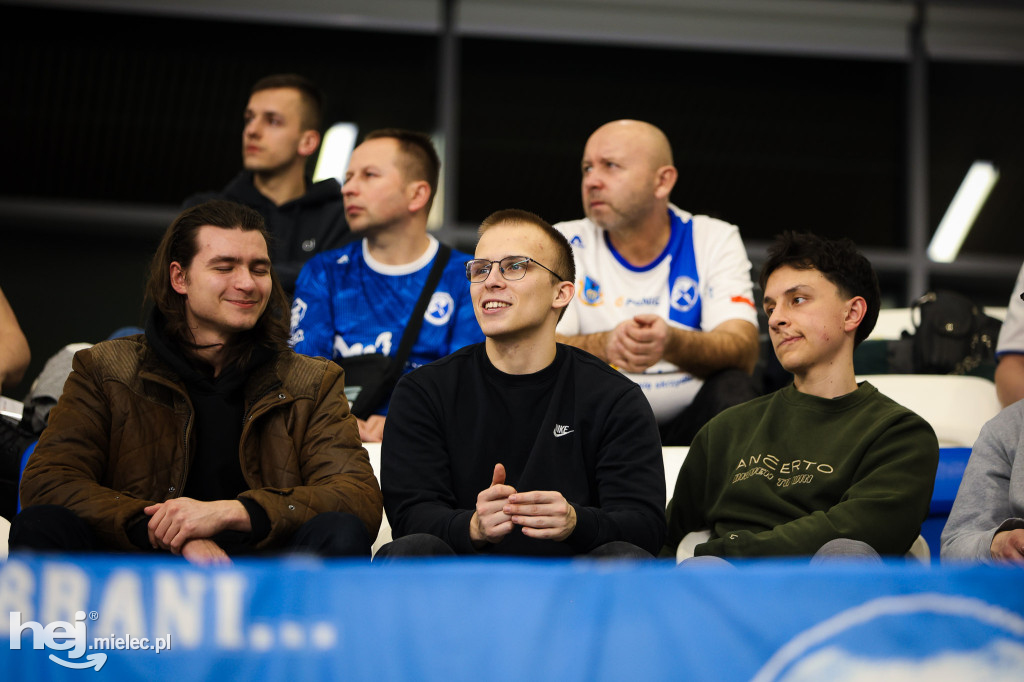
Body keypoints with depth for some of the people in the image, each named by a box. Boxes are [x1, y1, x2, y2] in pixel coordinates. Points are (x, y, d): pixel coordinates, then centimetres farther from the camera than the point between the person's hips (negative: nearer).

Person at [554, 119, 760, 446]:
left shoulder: (715, 240, 2)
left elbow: (743, 352, -13)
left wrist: (671, 344, -36)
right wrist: (604, 346, -34)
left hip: (688, 426, 0)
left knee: (732, 391, -30)